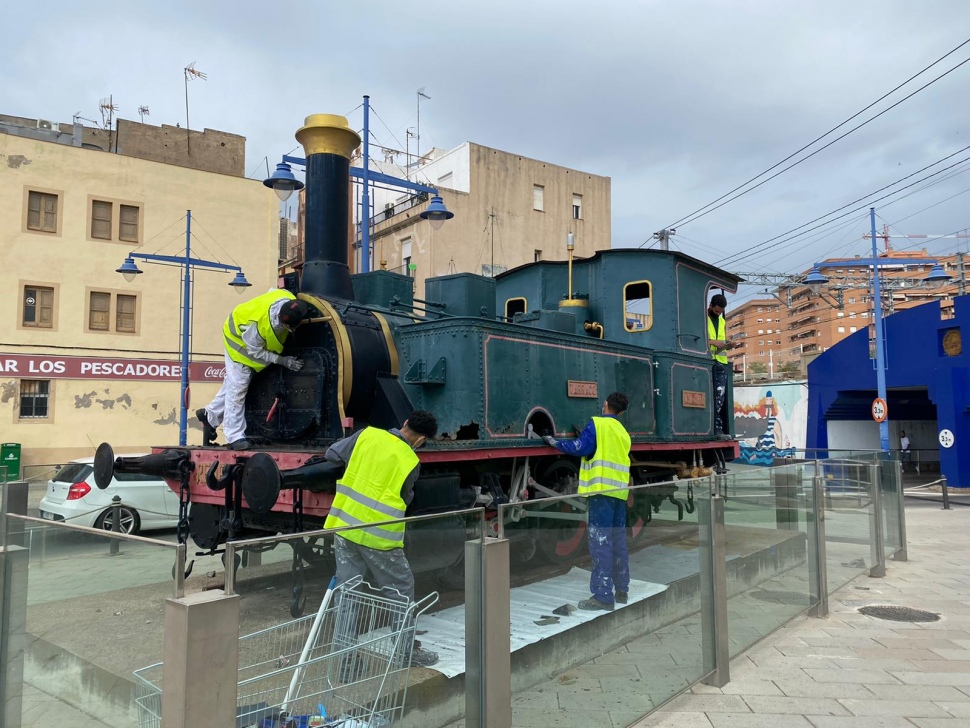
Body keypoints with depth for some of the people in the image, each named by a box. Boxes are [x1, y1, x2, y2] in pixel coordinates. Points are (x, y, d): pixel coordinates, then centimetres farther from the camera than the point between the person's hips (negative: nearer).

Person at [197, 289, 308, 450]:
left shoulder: (291, 301, -29)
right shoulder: (259, 324, -45)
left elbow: (273, 291, -2)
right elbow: (255, 352, -26)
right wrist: (283, 361, -27)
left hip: (258, 340, 7)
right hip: (239, 339, -7)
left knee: (233, 384, 16)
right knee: (237, 388, -7)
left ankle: (210, 415, 34)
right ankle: (235, 436, -1)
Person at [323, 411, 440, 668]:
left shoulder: (367, 435, 0)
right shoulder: (411, 463, -9)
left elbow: (332, 454, 8)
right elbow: (405, 498, 3)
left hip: (343, 526, 5)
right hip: (378, 536, -4)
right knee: (401, 591, 14)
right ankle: (407, 649, 26)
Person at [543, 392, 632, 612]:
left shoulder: (597, 423, -4)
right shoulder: (623, 433, 18)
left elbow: (581, 448, -13)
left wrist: (555, 443, -1)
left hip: (601, 490, -7)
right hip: (620, 491, 7)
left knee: (601, 543, -7)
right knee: (618, 542, 14)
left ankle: (603, 596, -6)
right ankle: (621, 590, 22)